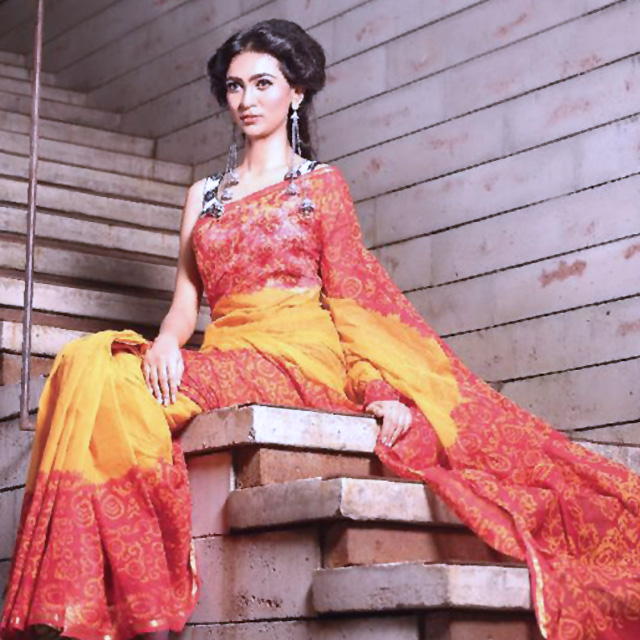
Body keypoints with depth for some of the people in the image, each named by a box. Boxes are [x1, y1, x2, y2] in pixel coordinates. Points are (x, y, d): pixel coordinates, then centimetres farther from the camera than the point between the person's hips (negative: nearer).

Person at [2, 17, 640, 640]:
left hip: (301, 357, -4)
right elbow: (187, 298, 15)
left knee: (118, 386, -30)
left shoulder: (322, 183, 14)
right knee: (94, 364, -27)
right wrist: (167, 339, -10)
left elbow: (349, 292, 4)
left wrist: (377, 388, -13)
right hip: (226, 355, 4)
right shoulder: (204, 195, 25)